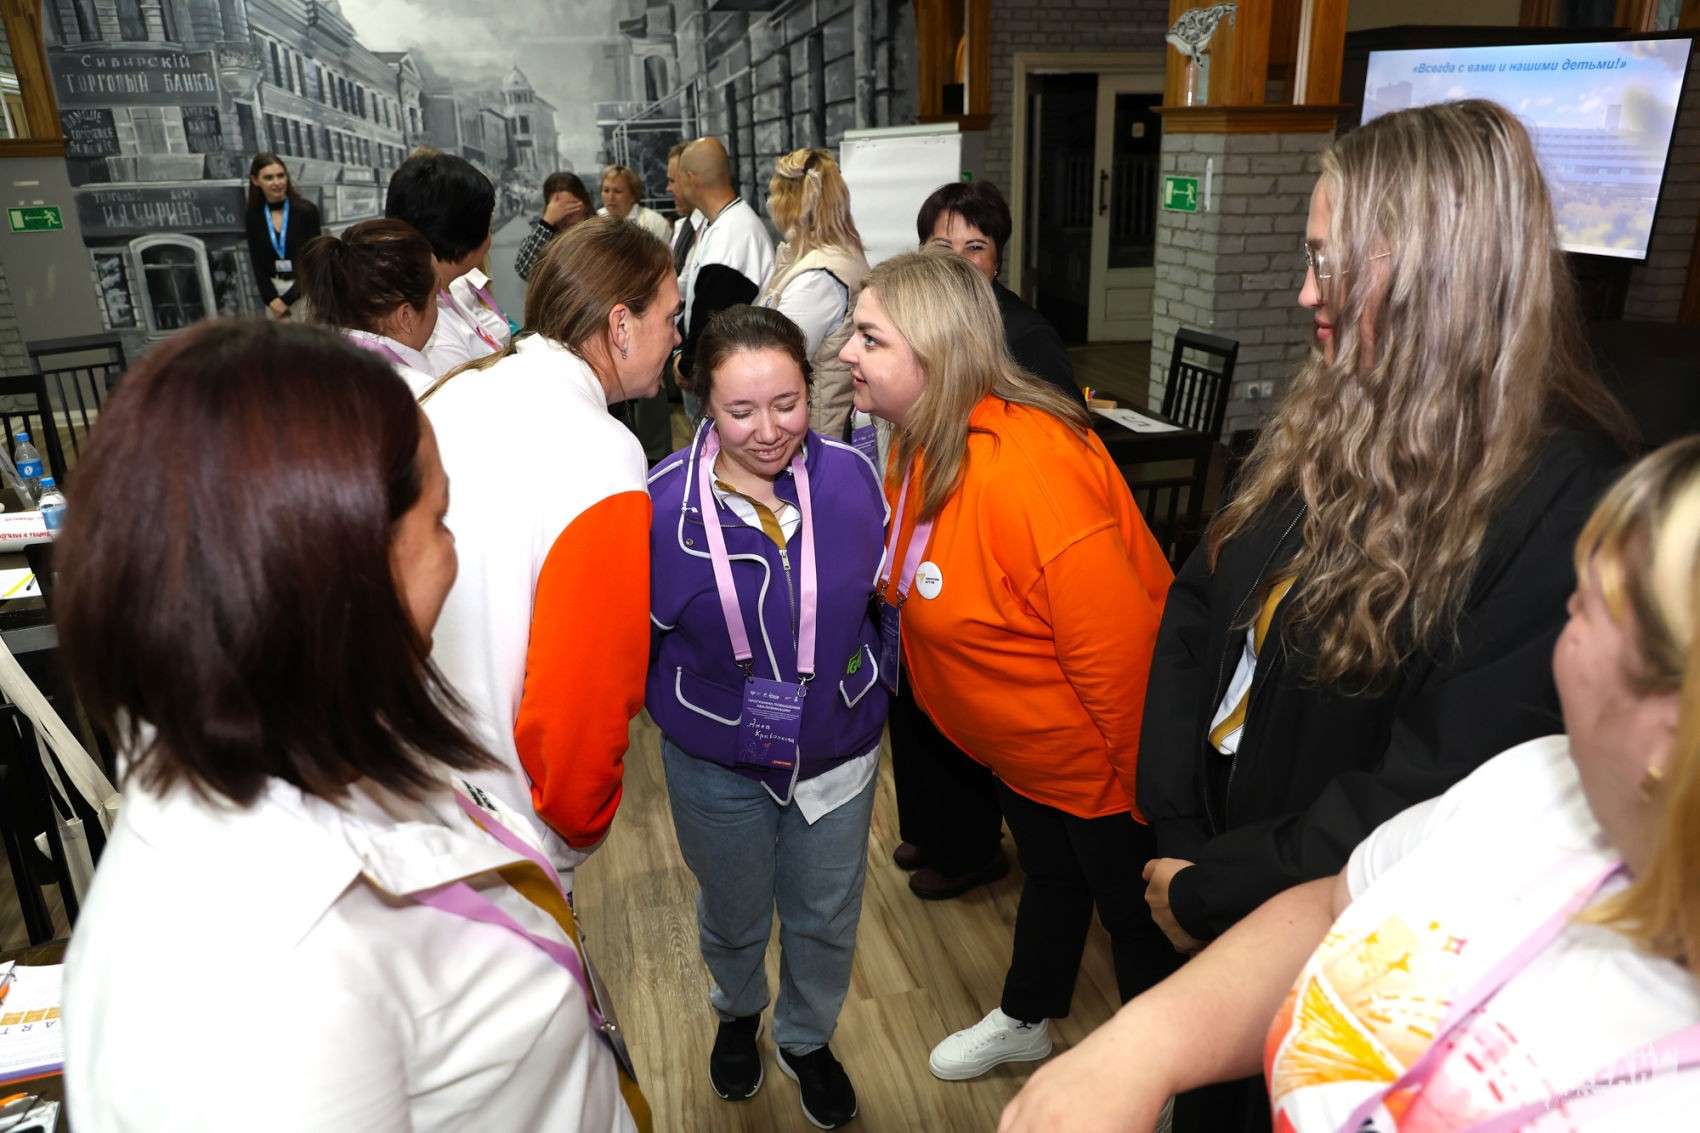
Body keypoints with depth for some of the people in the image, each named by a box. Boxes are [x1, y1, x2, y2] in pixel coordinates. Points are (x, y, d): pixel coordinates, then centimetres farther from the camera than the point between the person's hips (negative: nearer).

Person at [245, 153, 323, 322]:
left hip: (307, 290, -4)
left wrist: (287, 299, -11)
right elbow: (257, 264, 5)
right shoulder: (254, 217, 3)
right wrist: (271, 299, -10)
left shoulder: (307, 210, -8)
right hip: (273, 291, 4)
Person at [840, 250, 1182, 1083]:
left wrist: (1148, 790, -23)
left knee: (1136, 915, 16)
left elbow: (1116, 643, -32)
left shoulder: (1022, 466, -36)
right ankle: (1023, 1022, 55)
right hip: (1018, 745, 9)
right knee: (1051, 879, 31)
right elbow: (913, 585, 10)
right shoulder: (921, 445, -5)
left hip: (1097, 756, -8)